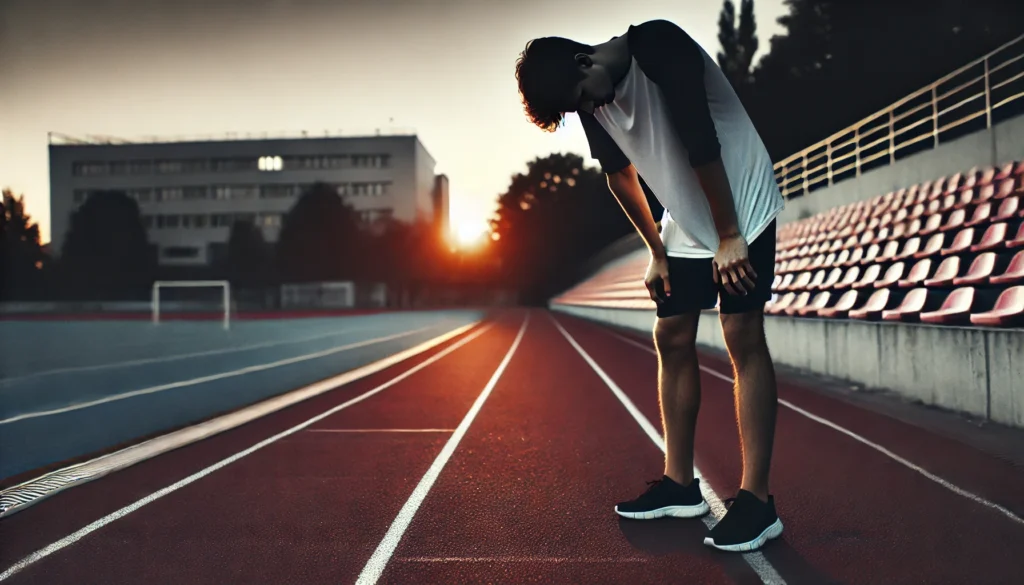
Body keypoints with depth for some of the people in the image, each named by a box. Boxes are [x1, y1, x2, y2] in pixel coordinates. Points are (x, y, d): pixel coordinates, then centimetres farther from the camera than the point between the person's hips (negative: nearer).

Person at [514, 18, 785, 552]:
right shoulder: (592, 100, -1)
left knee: (743, 338, -12)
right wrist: (657, 252, 10)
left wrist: (730, 237, -21)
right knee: (672, 339, 4)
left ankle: (757, 500, -8)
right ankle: (680, 484, 12)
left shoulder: (660, 49, -23)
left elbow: (701, 146, -24)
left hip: (742, 213, -7)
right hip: (684, 227, 7)